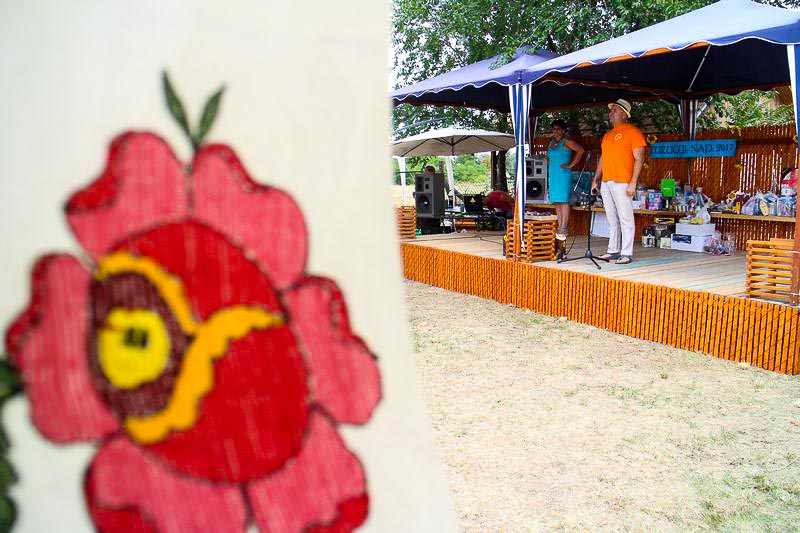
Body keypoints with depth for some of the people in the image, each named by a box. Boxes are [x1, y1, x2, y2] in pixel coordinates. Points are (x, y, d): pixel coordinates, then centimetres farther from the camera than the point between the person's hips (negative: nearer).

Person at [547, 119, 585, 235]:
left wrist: (571, 165, -12)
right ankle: (559, 227, 10)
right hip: (552, 174, 8)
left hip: (563, 174, -8)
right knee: (557, 202, 7)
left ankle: (564, 228, -11)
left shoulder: (566, 141, -4)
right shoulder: (551, 142, 18)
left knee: (563, 201, -10)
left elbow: (581, 150, -13)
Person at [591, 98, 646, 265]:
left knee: (625, 218, -6)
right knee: (612, 220, 10)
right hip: (606, 182, 8)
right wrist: (596, 180, 19)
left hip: (622, 182, -7)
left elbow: (639, 158, -8)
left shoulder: (632, 131, -2)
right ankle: (613, 251, 15)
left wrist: (633, 182, -16)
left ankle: (626, 254, -4)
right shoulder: (607, 135, 21)